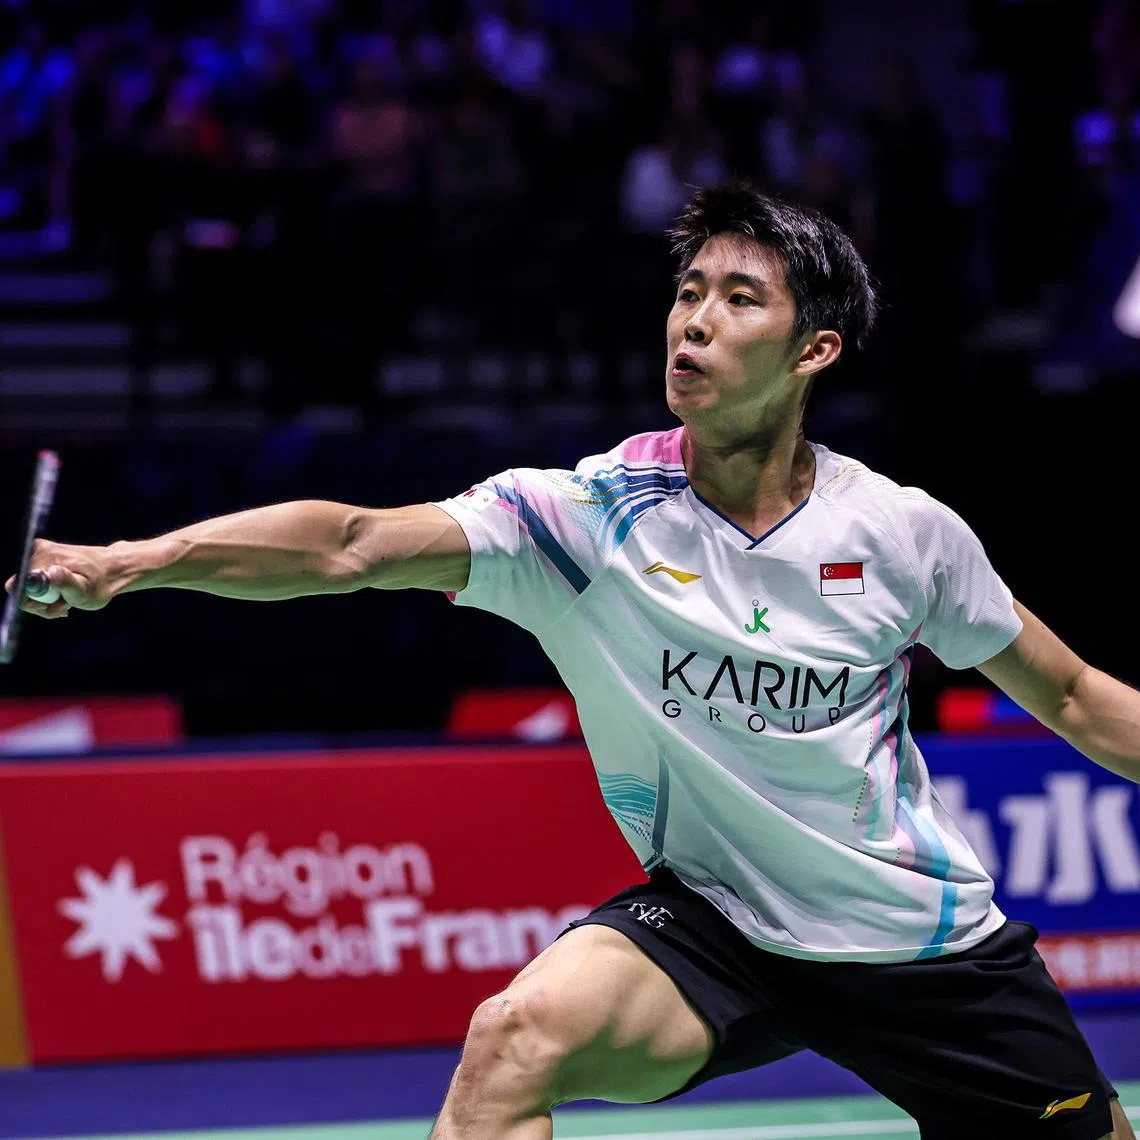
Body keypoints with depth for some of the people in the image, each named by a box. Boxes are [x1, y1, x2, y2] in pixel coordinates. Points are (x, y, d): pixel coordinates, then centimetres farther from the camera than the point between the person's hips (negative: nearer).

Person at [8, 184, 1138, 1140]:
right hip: (707, 917, -2)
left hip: (920, 941, 2)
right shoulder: (589, 515, -13)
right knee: (516, 1038, -28)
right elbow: (354, 543, -26)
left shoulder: (907, 532, -8)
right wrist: (126, 561, -38)